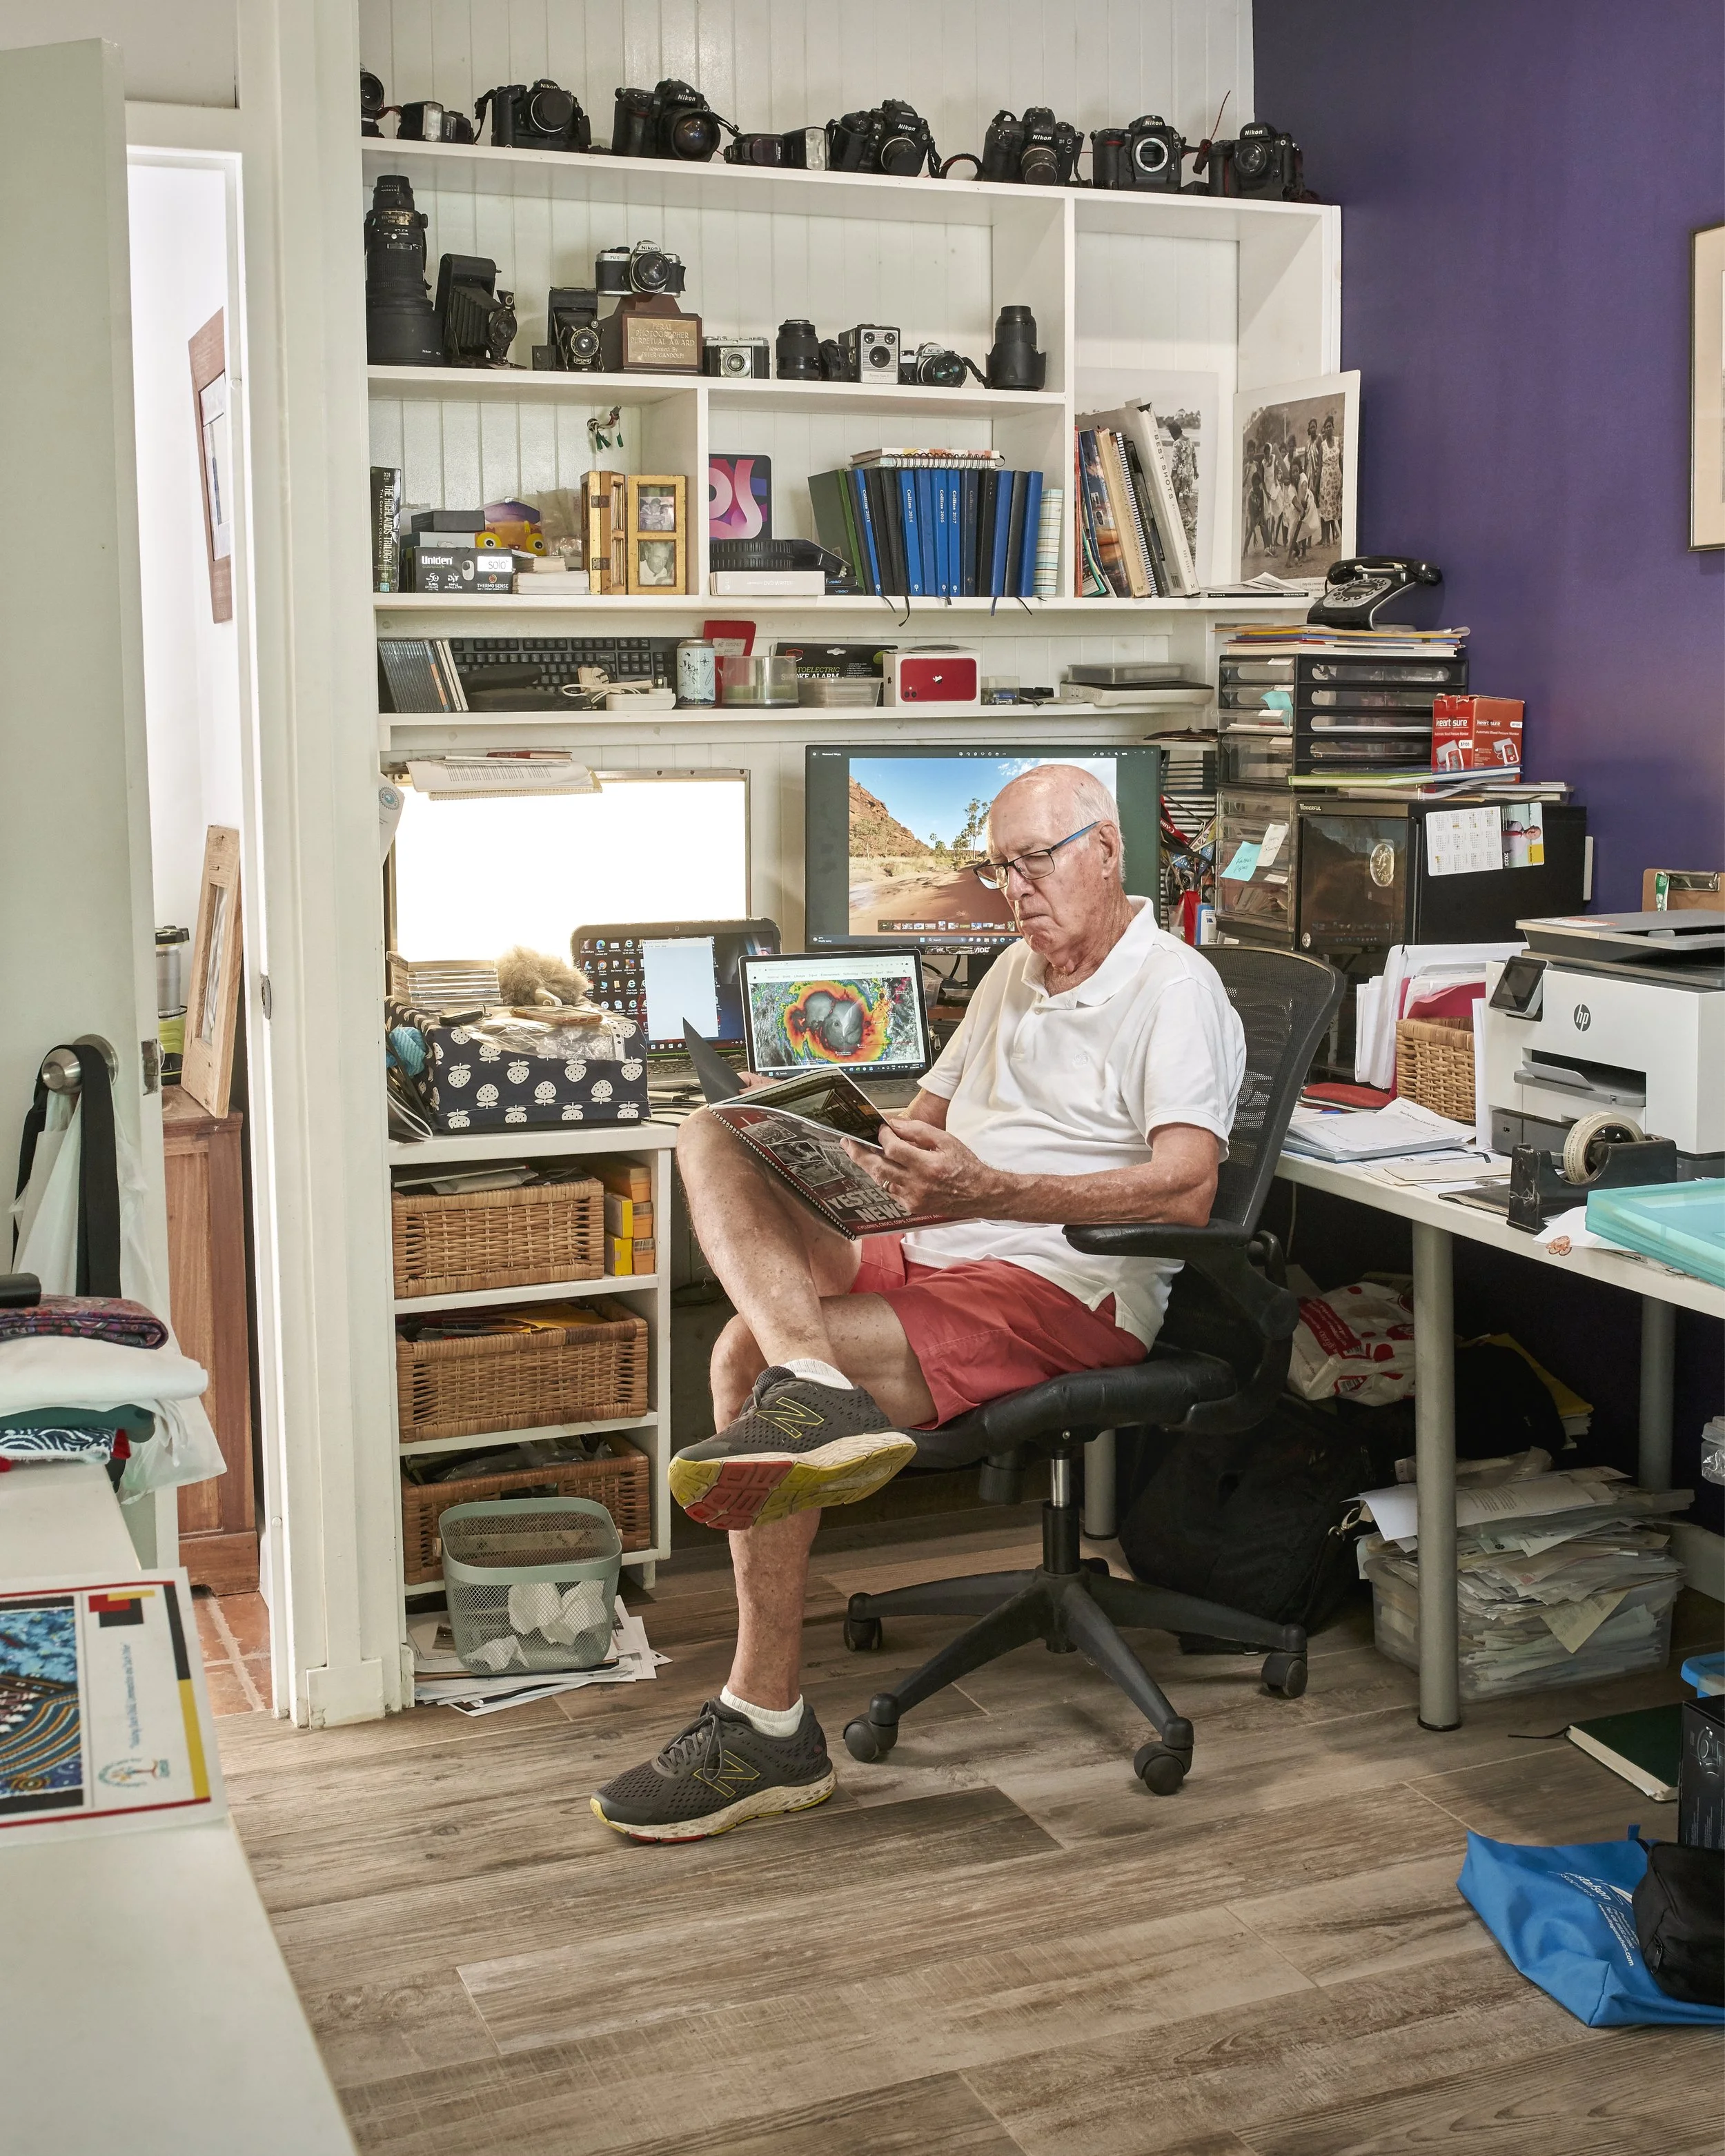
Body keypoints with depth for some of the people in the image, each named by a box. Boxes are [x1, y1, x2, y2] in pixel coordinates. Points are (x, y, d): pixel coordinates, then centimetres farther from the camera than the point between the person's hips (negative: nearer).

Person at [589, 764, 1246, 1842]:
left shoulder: (1176, 989, -4)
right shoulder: (1017, 973, 24)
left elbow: (1185, 1190, -18)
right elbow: (925, 1116, 26)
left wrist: (985, 1192, -28)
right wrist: (852, 1156, 2)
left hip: (1063, 1289, -9)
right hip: (930, 1256, 9)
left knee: (751, 1352, -24)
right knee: (711, 1134, -9)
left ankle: (769, 1735, -16)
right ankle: (808, 1385, -29)